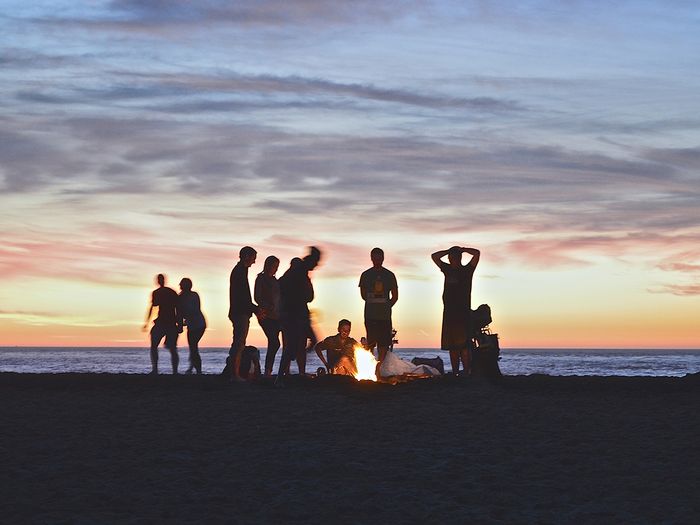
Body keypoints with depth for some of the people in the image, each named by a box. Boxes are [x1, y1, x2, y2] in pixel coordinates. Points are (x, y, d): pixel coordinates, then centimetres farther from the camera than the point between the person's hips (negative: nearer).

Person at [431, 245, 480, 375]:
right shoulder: (448, 269, 17)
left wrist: (461, 249, 5)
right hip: (448, 313, 5)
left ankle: (467, 373, -17)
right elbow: (434, 256, 25)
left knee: (464, 345, -13)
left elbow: (477, 253, -6)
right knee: (452, 346, 4)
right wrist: (449, 251, 16)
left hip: (463, 313, -5)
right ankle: (455, 373, 6)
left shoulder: (466, 270, 4)